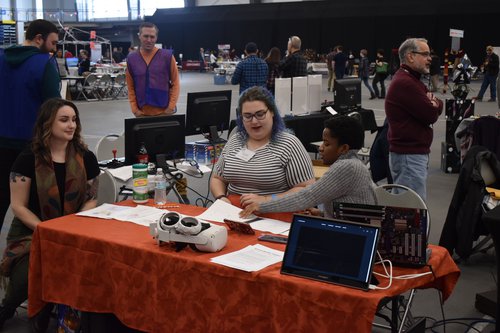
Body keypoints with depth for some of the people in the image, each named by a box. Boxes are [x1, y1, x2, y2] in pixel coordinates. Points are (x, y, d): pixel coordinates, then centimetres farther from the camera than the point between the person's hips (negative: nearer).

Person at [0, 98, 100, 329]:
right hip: (32, 232, -2)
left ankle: (44, 311, 3)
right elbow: (19, 206, -5)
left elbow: (91, 200, 6)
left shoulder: (86, 158, 3)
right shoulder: (28, 159, -5)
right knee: (29, 275, -28)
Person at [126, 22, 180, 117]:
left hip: (164, 112, -2)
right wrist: (135, 109, -2)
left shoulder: (167, 56, -3)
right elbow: (131, 87, 7)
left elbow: (175, 83, -1)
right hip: (142, 113, 2)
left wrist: (171, 107, -8)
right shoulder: (131, 59, 3)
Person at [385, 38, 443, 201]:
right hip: (409, 155, -11)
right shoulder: (405, 83, -18)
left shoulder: (411, 79, 18)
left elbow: (439, 106, 15)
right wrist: (432, 106, 4)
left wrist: (434, 103, -8)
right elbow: (431, 115, -19)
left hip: (415, 152, 11)